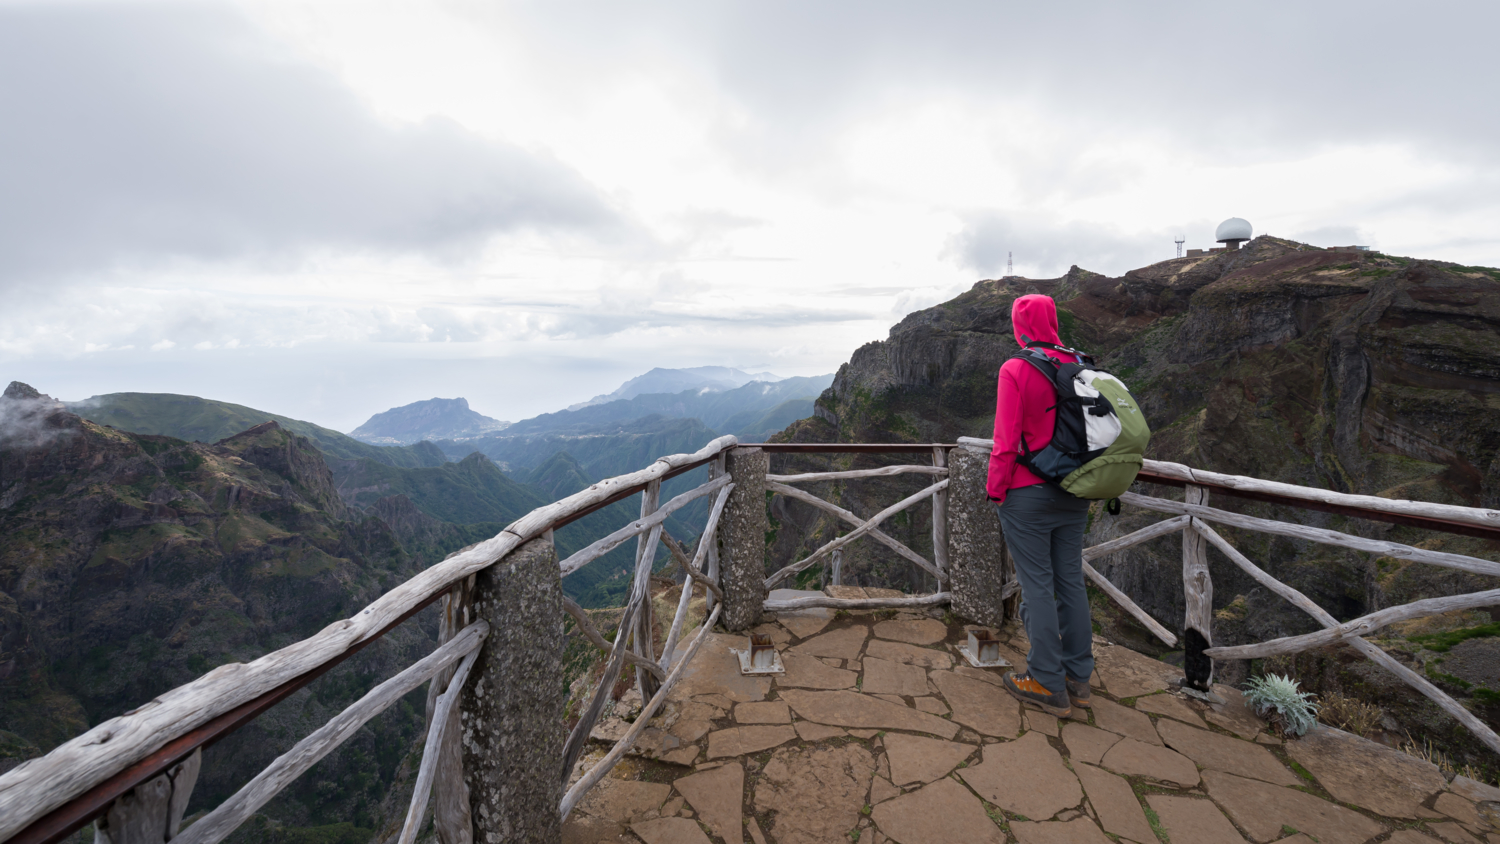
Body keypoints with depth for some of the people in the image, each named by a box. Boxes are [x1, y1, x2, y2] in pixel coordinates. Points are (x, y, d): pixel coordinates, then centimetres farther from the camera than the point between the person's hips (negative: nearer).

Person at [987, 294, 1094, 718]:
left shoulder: (1015, 370, -16)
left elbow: (1007, 440, -17)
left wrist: (995, 488, -6)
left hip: (1027, 493, -6)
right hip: (1073, 493, 7)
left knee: (1037, 585, 3)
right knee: (1070, 581, 15)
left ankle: (1049, 685, 13)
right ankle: (1078, 676, 27)